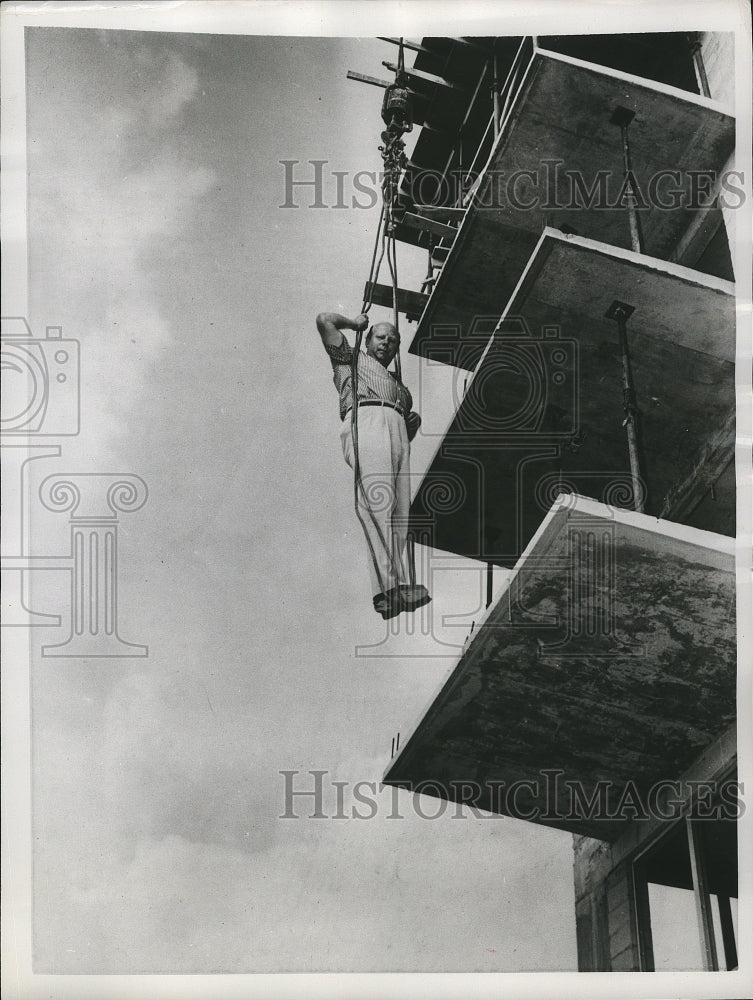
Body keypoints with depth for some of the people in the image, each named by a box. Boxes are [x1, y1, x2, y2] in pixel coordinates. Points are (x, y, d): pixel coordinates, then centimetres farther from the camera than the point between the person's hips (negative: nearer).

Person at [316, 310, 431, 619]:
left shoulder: (400, 386, 42)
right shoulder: (351, 359, 29)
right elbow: (324, 320, 22)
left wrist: (414, 423, 16)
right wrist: (355, 323, 37)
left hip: (396, 430, 7)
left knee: (399, 511, -13)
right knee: (377, 501, -27)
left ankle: (401, 584, -27)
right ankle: (387, 587, -43)